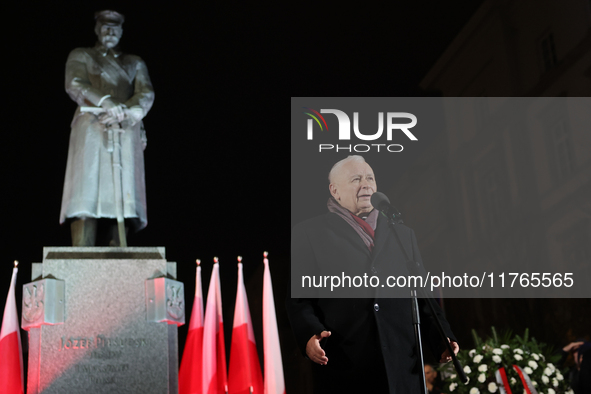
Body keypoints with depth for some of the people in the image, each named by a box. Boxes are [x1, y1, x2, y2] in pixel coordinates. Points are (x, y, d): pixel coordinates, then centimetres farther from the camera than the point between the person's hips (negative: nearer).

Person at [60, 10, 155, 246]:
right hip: (91, 127, -2)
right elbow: (74, 85, -1)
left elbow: (146, 93, 8)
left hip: (126, 131, 2)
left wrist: (131, 111, -16)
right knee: (86, 188, -15)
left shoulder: (135, 63, 26)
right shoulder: (80, 56, 19)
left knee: (122, 192, -10)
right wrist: (105, 102, -20)